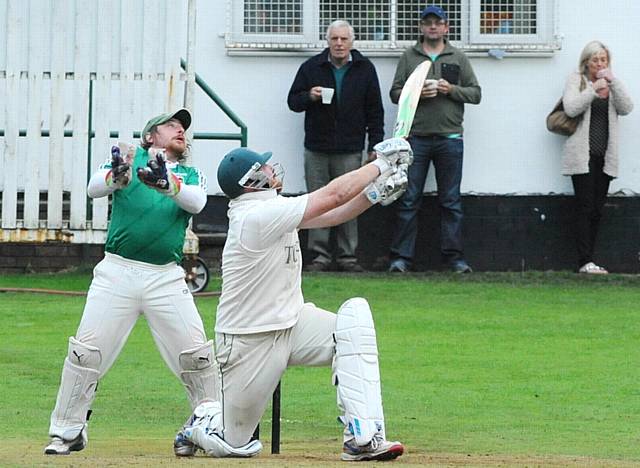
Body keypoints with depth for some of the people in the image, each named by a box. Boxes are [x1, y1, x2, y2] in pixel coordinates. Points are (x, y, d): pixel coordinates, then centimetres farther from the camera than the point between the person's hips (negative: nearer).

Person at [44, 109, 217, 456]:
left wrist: (166, 183, -28)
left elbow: (196, 202, -7)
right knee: (86, 351, -6)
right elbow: (94, 188, -8)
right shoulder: (129, 158, 11)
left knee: (196, 355, -4)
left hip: (166, 279, 2)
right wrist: (118, 175, -31)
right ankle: (67, 433, 4)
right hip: (117, 272, -2)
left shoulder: (190, 175, 17)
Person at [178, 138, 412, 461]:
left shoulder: (271, 210, 5)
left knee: (355, 313, -20)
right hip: (250, 344, -8)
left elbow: (333, 215, 5)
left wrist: (376, 191, -11)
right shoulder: (257, 216, -23)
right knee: (234, 445, 0)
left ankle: (362, 437, -24)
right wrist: (380, 164, -12)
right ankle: (202, 422, 39)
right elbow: (333, 196, -22)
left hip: (292, 323, 8)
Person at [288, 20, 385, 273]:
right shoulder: (311, 67, 5)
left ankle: (347, 256, 6)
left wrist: (375, 144, 4)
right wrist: (309, 97, -12)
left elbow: (375, 111, 9)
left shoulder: (364, 69, 6)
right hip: (316, 149, 0)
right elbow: (293, 101, 10)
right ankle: (320, 255, 4)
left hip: (350, 150, 0)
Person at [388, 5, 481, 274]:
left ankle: (453, 256, 7)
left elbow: (475, 93, 8)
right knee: (408, 200, -2)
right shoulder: (408, 58, 10)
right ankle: (401, 256, 0)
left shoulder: (458, 59, 11)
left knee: (451, 201, 3)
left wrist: (452, 90, -9)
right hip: (416, 138, 0)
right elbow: (395, 93, 6)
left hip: (449, 138, 1)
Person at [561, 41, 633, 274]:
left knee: (596, 210, 3)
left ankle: (588, 261, 5)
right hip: (583, 155, -4)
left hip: (604, 156, 4)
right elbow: (570, 108, -11)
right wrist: (594, 89, -17)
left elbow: (626, 108, -1)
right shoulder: (576, 80, 5)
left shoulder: (612, 85, 16)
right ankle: (585, 261, -12)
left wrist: (612, 82, -9)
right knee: (585, 208, -9)